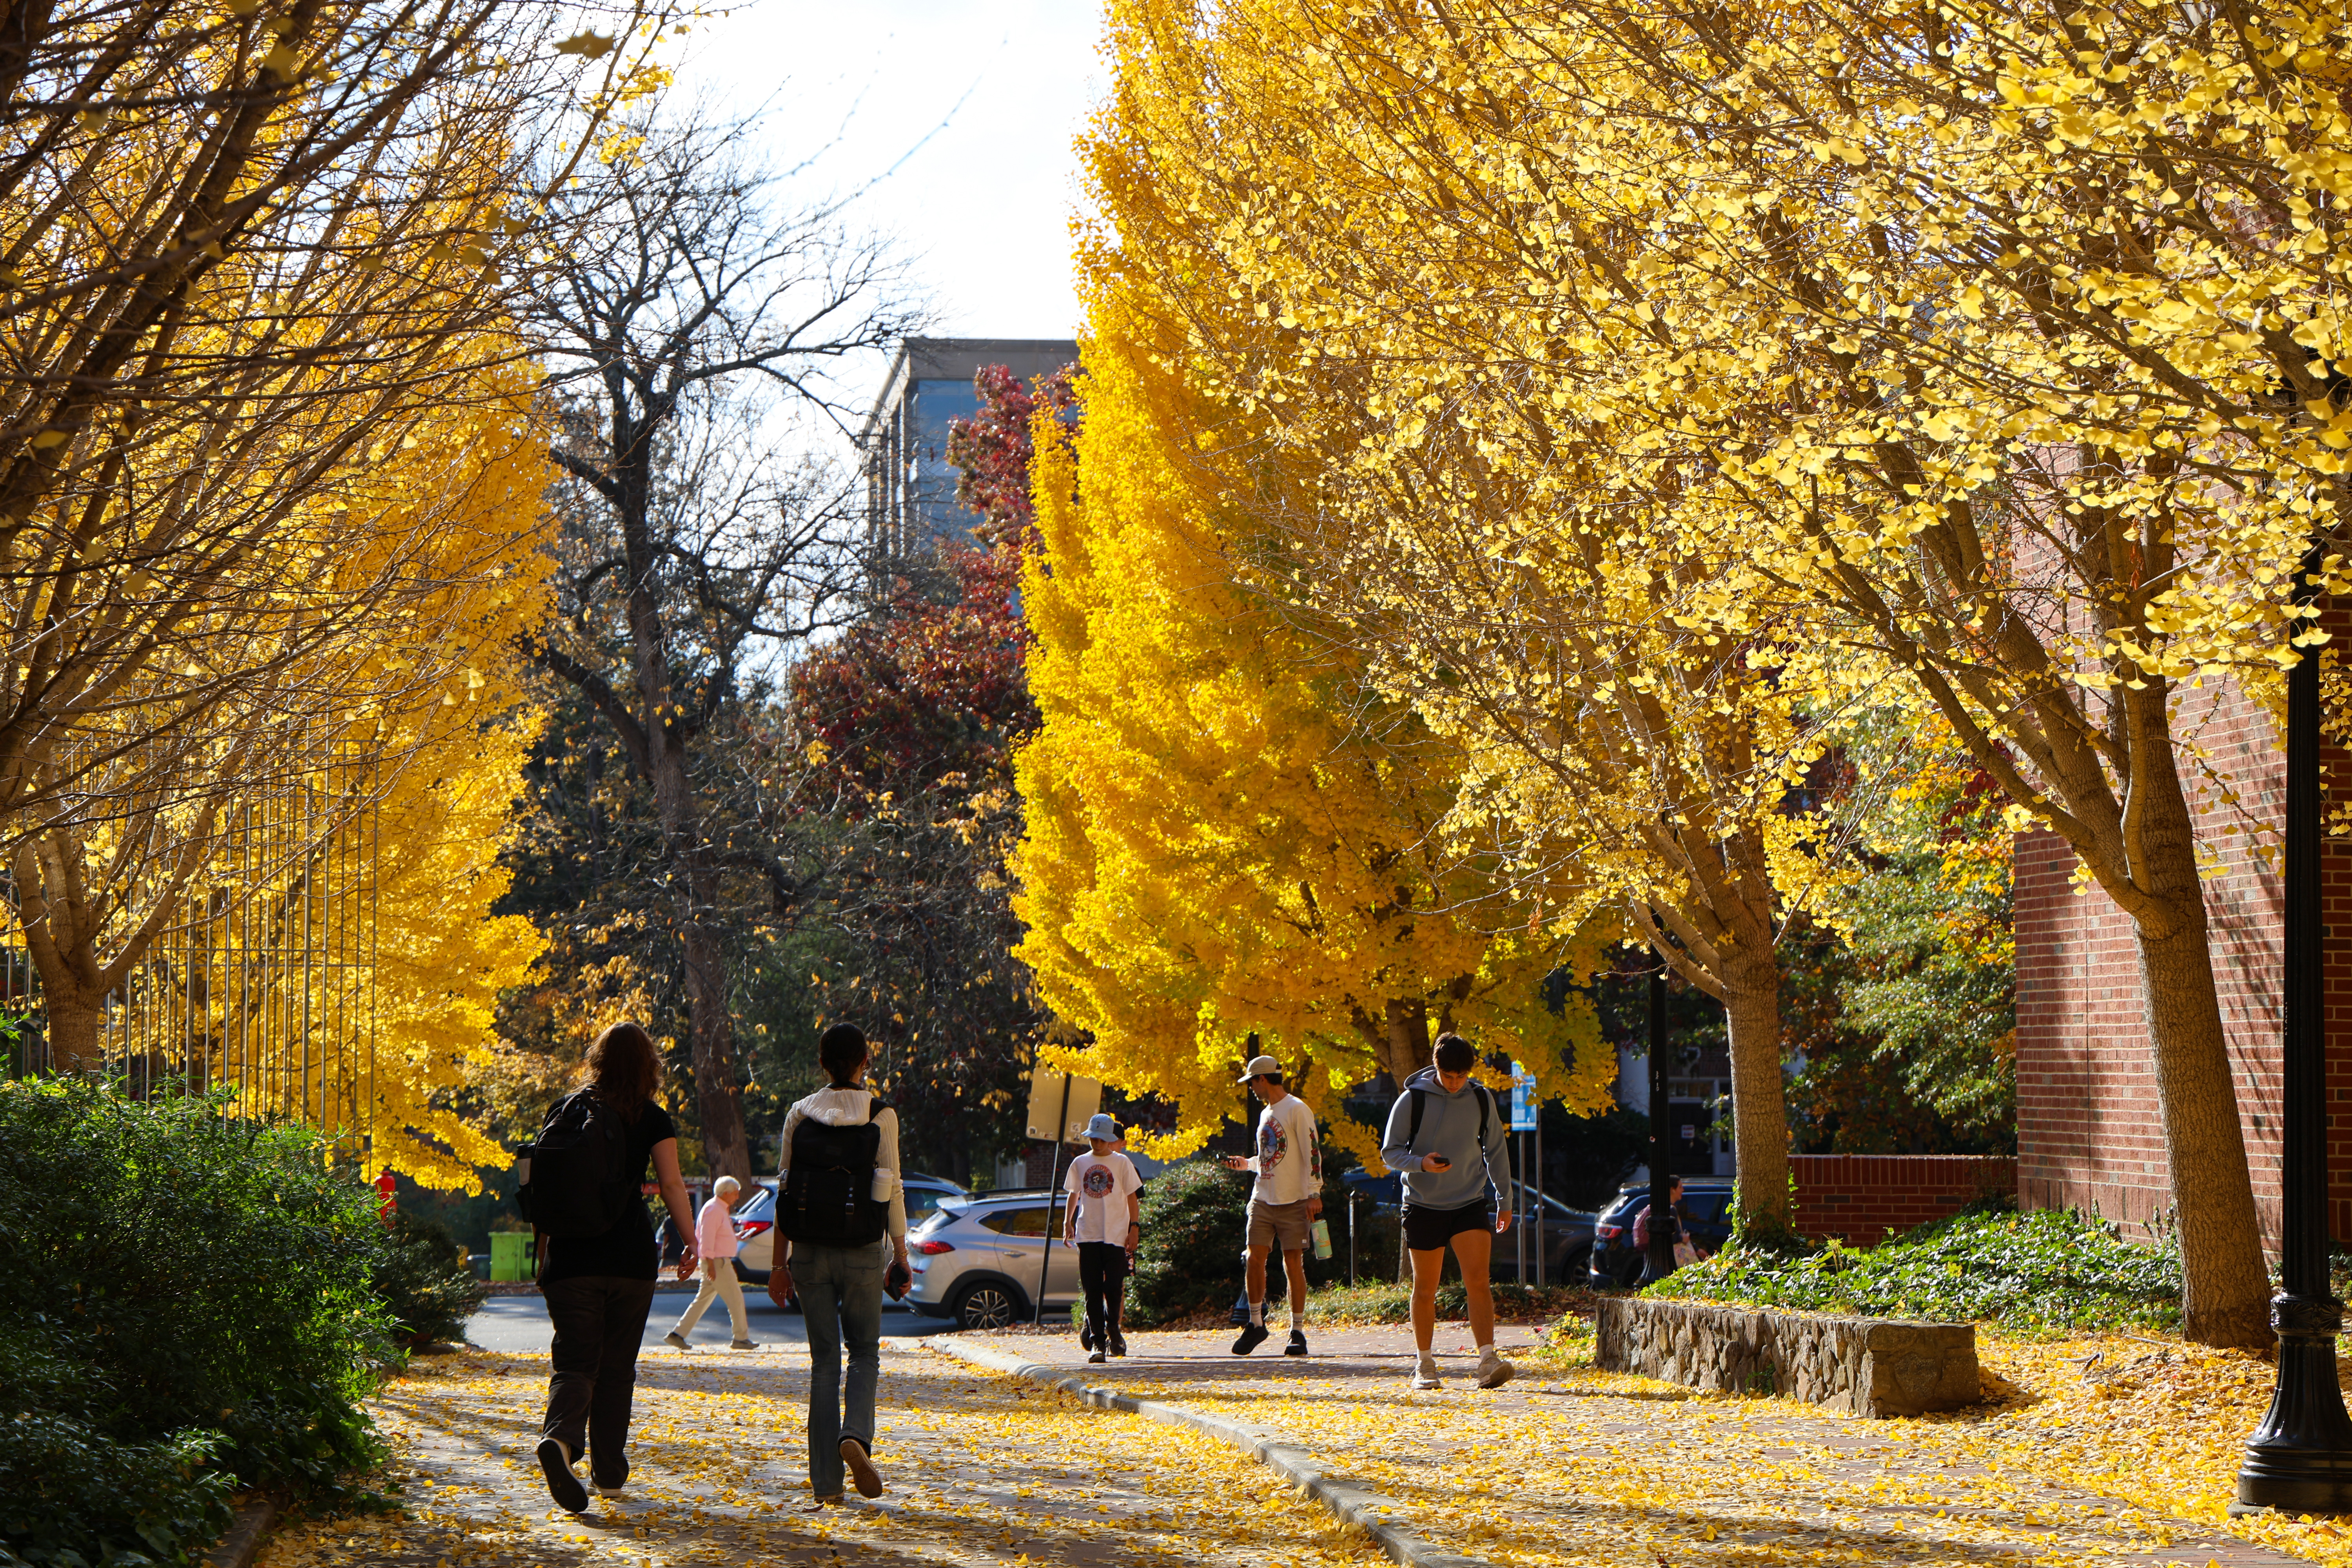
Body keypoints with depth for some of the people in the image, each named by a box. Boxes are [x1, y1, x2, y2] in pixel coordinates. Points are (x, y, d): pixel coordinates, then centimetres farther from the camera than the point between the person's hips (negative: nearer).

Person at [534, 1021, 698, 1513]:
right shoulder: (653, 1120, 2)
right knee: (617, 1366, 13)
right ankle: (609, 1472, 16)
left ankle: (560, 1438, -30)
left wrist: (544, 1253, 15)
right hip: (631, 1257, -1)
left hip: (570, 1254, 1)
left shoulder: (565, 1110, 7)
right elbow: (672, 1184, -9)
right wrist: (691, 1242, -7)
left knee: (575, 1362, 0)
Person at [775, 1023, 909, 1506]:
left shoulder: (799, 1114, 2)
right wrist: (900, 1256, 4)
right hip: (861, 1253, -2)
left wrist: (780, 1265, 8)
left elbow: (785, 1190, 3)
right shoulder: (881, 1116, -4)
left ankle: (826, 1483, 3)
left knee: (823, 1359, 8)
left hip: (809, 1251, 2)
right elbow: (891, 1191, -5)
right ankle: (856, 1436, -16)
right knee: (865, 1352, 13)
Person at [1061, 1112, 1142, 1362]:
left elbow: (1132, 1198, 5)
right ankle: (1097, 1340, -4)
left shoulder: (1122, 1163, 4)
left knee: (1114, 1289, -3)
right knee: (1093, 1290, -3)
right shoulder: (1080, 1163, 11)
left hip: (1116, 1235, -2)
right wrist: (1067, 1222, 10)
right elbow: (1074, 1194, 20)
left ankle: (1112, 1331, 19)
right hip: (1087, 1235, 2)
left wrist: (1135, 1227, -2)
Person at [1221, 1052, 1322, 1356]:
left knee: (1293, 1263, -3)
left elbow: (1311, 1154, -12)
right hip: (1263, 1199, 7)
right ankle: (1256, 1324, 11)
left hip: (1292, 1201, -7)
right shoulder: (1266, 1113, 18)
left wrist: (1314, 1193, -17)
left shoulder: (1297, 1110, -8)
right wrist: (1247, 1164, 12)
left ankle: (1298, 1331, 3)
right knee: (1255, 1260, 1)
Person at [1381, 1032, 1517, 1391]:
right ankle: (1425, 1364, 17)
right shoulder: (1413, 1100, -6)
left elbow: (1496, 1151, 15)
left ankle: (1488, 1361, -19)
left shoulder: (1481, 1099, 3)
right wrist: (1422, 1163, -22)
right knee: (1425, 1290, 5)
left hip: (1471, 1203, 1)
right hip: (1424, 1205, -1)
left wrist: (1504, 1200, 15)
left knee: (1479, 1283, -14)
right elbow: (1390, 1153, -3)